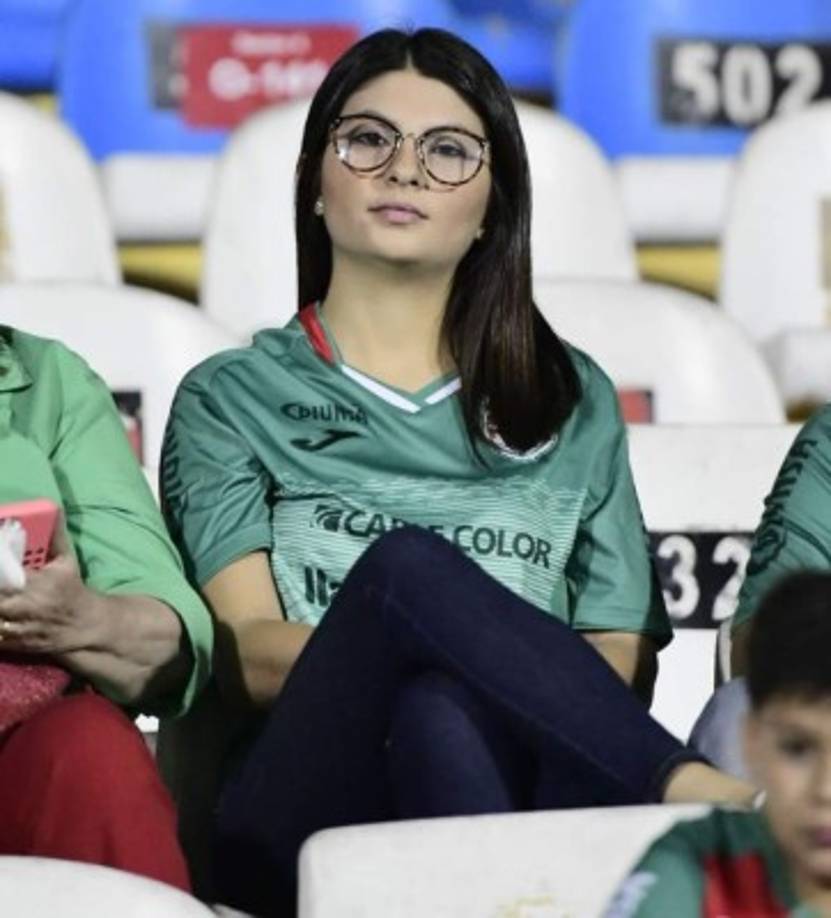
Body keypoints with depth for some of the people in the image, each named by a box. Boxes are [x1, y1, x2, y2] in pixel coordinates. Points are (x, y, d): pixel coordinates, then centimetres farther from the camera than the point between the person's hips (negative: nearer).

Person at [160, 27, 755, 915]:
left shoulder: (576, 402, 25)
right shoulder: (231, 399, 19)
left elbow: (623, 662, 15)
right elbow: (248, 656, 4)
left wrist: (451, 661, -9)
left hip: (516, 781, 1)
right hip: (303, 807, -1)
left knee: (436, 714, -38)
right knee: (409, 566, -33)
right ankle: (699, 796, -37)